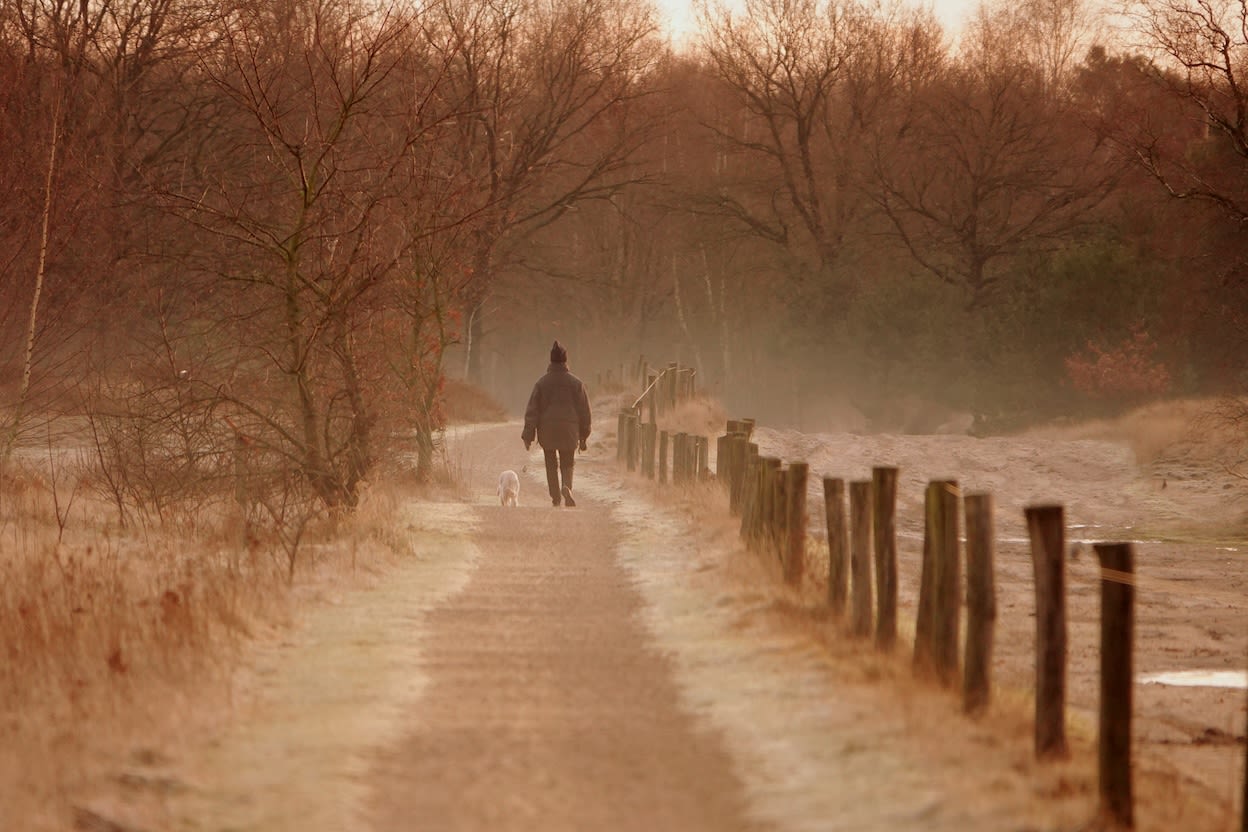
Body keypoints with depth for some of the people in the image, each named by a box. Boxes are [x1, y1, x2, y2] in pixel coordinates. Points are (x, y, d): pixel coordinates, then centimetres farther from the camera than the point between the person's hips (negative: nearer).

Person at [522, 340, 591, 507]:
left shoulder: (542, 383, -3)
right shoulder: (576, 383, -2)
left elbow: (532, 410, -4)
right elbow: (584, 410, 3)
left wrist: (528, 435, -2)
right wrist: (583, 436, 12)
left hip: (547, 431, 0)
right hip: (569, 431, 0)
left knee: (551, 465, 13)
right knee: (567, 464, 9)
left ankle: (556, 498, 12)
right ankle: (566, 487, -20)